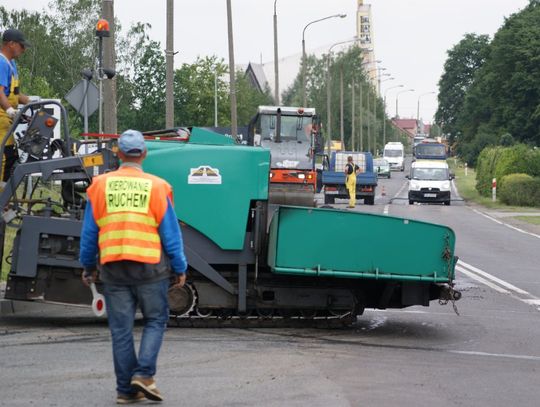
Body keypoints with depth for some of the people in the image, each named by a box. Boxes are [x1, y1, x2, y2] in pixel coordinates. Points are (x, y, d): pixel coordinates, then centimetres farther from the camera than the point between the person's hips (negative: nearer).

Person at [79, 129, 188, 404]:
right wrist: (180, 268, 8)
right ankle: (143, 373, -4)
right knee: (155, 320, 12)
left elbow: (89, 231, 7)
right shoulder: (157, 187, -3)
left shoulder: (100, 185, 3)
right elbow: (170, 233, 0)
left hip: (112, 266, 2)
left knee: (121, 328, 7)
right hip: (149, 266, -2)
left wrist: (88, 265, 18)